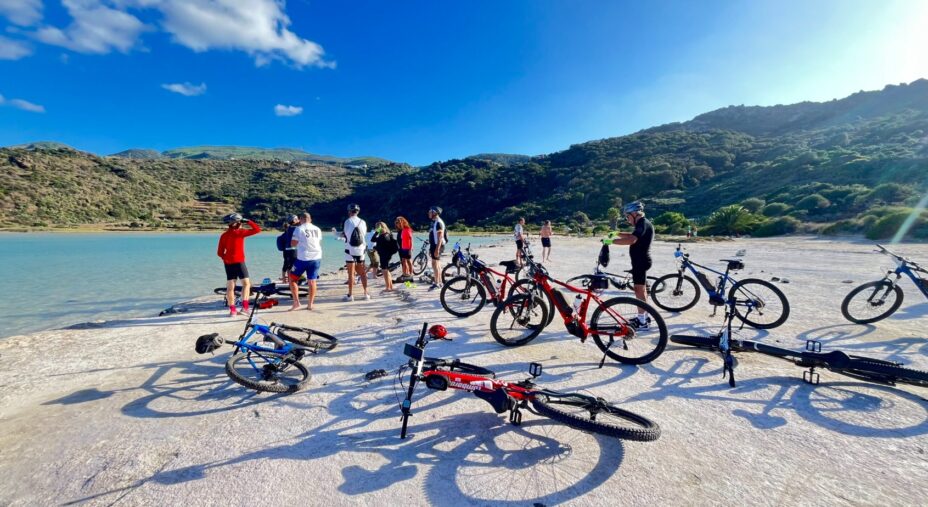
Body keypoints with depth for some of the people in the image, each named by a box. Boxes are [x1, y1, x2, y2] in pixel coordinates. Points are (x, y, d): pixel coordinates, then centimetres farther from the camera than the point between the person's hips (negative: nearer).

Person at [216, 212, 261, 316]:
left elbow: (219, 253, 6)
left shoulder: (224, 235, 6)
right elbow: (257, 229, -9)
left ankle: (232, 310, 9)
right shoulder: (240, 232, -9)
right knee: (246, 283, 8)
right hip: (239, 262, -5)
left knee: (230, 286, 7)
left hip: (228, 263, 5)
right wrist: (248, 221, 0)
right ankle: (244, 306, 0)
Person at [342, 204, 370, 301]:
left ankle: (350, 295, 4)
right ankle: (366, 293, 14)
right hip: (361, 250, 3)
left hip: (350, 250, -3)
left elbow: (344, 234, -7)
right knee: (362, 273, 12)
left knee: (351, 274, 1)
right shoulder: (363, 222, 1)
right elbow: (364, 234, 7)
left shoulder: (348, 221, -8)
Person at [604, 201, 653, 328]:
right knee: (642, 289, 16)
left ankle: (642, 322, -3)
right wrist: (618, 233, 17)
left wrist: (611, 241, -27)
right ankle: (644, 317, 26)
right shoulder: (643, 224, 16)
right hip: (640, 260, 11)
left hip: (640, 261, -11)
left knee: (639, 290, -7)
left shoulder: (643, 224, -17)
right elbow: (632, 235, 29)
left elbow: (631, 240, -32)